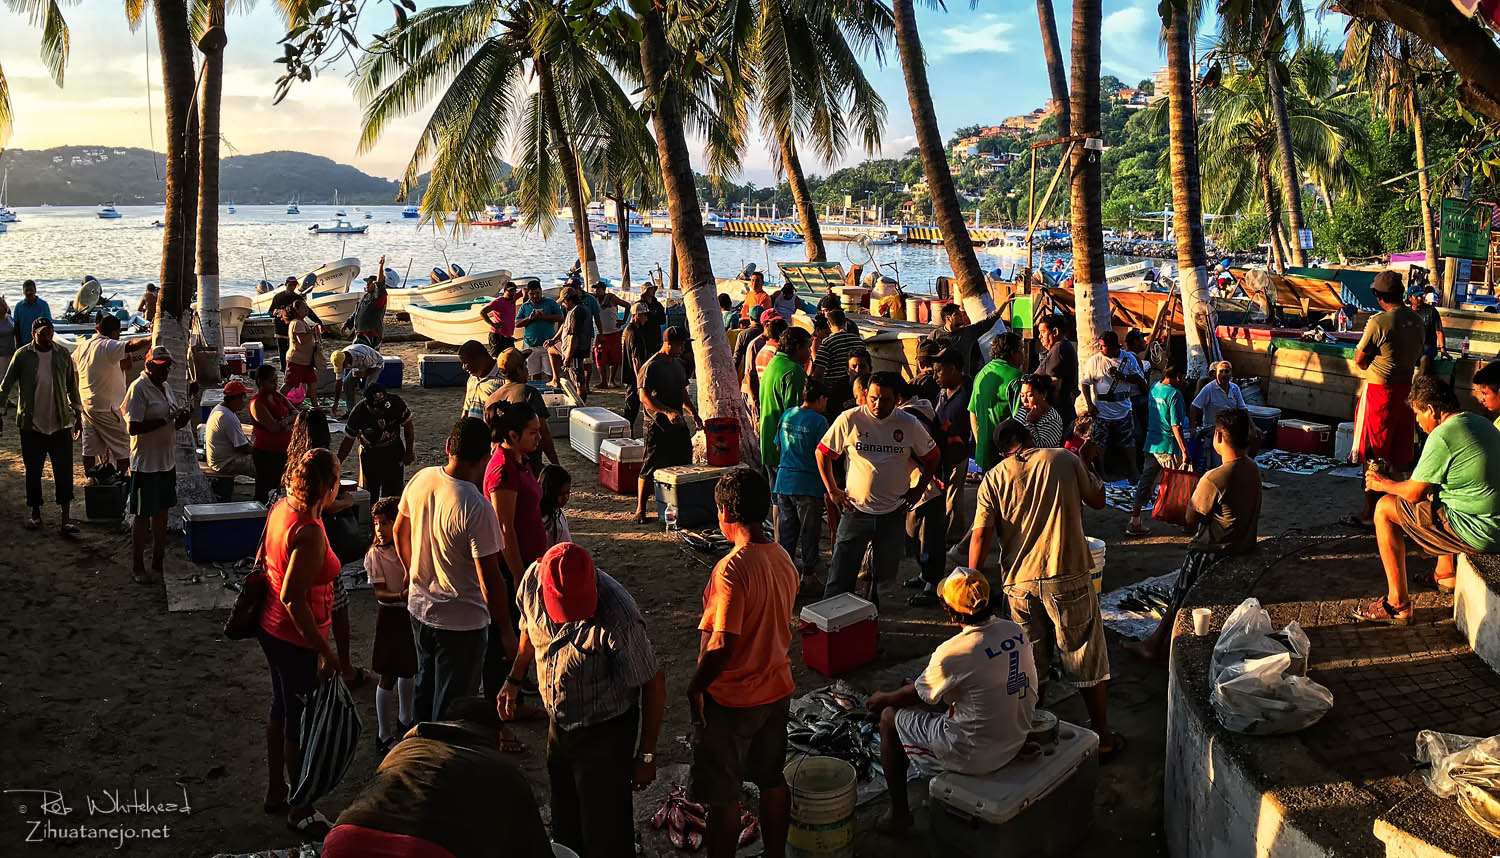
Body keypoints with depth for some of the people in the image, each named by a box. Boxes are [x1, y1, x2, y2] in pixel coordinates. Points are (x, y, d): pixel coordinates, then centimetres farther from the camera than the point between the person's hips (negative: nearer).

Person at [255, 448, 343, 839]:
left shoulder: (280, 508, -3)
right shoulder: (309, 533, -30)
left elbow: (262, 561, 11)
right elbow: (294, 599, -30)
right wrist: (325, 650, -24)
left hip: (270, 627, 9)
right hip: (296, 639, -9)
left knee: (281, 705, 25)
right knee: (301, 721, 8)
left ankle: (275, 792, 43)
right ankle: (300, 810, 25)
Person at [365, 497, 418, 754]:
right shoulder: (375, 554, -14)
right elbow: (379, 592, -18)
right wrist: (400, 596, -35)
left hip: (412, 613, 5)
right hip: (390, 615, -5)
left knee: (409, 669, 20)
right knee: (389, 675, 1)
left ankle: (405, 720, 39)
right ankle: (384, 735, 13)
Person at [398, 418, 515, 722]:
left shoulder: (420, 479, -8)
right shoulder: (477, 510, -30)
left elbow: (400, 531, 9)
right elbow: (490, 580, -25)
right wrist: (506, 630, -12)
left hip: (419, 606, 8)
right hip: (461, 620, -8)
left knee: (425, 688, 28)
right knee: (453, 706, 11)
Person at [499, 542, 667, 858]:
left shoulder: (617, 616, -34)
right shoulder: (532, 580, -17)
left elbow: (653, 683, -21)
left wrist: (646, 756, -13)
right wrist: (514, 681, 18)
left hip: (605, 734, -6)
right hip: (558, 724, 6)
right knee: (565, 826, 24)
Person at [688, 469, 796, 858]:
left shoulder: (732, 568, -26)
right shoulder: (784, 559, -1)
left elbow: (722, 646, -27)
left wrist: (695, 687, -13)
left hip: (730, 700, -8)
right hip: (777, 689, 8)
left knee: (722, 796, 9)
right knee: (772, 779, 22)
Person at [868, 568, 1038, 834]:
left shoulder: (953, 652, -26)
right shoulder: (1015, 631, -5)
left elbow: (913, 696, -8)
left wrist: (882, 699, 15)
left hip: (976, 756, -7)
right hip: (1017, 741, 8)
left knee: (891, 716, 9)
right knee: (940, 692, 26)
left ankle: (899, 813, 23)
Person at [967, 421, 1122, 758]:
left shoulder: (992, 479, 3)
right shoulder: (1065, 459, 1)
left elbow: (981, 535, -4)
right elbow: (1098, 500, 12)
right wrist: (1085, 465, 26)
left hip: (1019, 582, 2)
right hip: (1068, 577, -1)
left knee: (1031, 666, 15)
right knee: (1087, 662, 11)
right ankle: (1103, 739, 20)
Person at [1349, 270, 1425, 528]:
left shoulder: (1379, 322, -17)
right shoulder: (1417, 320, 5)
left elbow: (1359, 359, -10)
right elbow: (1417, 354, 18)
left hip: (1379, 391, -7)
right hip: (1406, 388, 7)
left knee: (1373, 457, 0)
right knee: (1399, 456, 13)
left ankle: (1369, 513, 4)